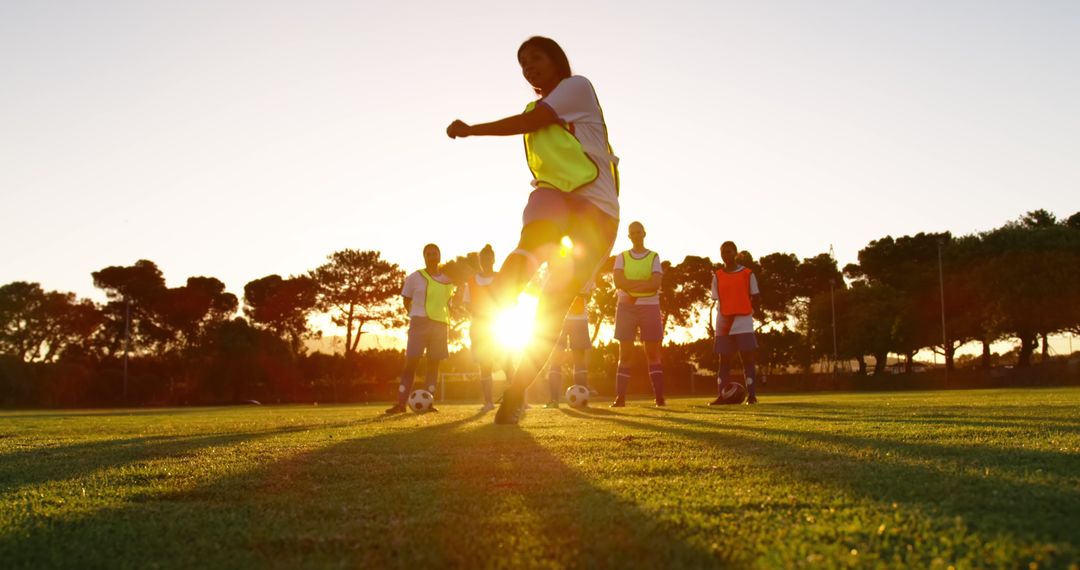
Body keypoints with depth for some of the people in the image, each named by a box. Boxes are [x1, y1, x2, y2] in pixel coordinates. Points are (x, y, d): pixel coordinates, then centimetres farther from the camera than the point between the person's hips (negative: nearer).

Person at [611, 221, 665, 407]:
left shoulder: (654, 257, 6)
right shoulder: (621, 257, 9)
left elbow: (656, 284, -9)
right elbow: (618, 282, -8)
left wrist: (633, 291, -16)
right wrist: (645, 283, -13)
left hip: (650, 307, -1)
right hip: (626, 308, 1)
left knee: (653, 354, 1)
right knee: (625, 354, -1)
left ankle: (660, 397, 0)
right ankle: (620, 398, -3)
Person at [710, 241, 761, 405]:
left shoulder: (747, 274, 2)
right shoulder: (717, 276, 7)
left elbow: (755, 296, 5)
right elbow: (717, 300, 3)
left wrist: (749, 311, -6)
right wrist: (727, 315, -9)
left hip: (743, 321, -2)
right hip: (724, 323, 2)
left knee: (747, 359, -4)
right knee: (724, 360, 5)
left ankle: (752, 395, -2)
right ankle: (721, 396, 6)